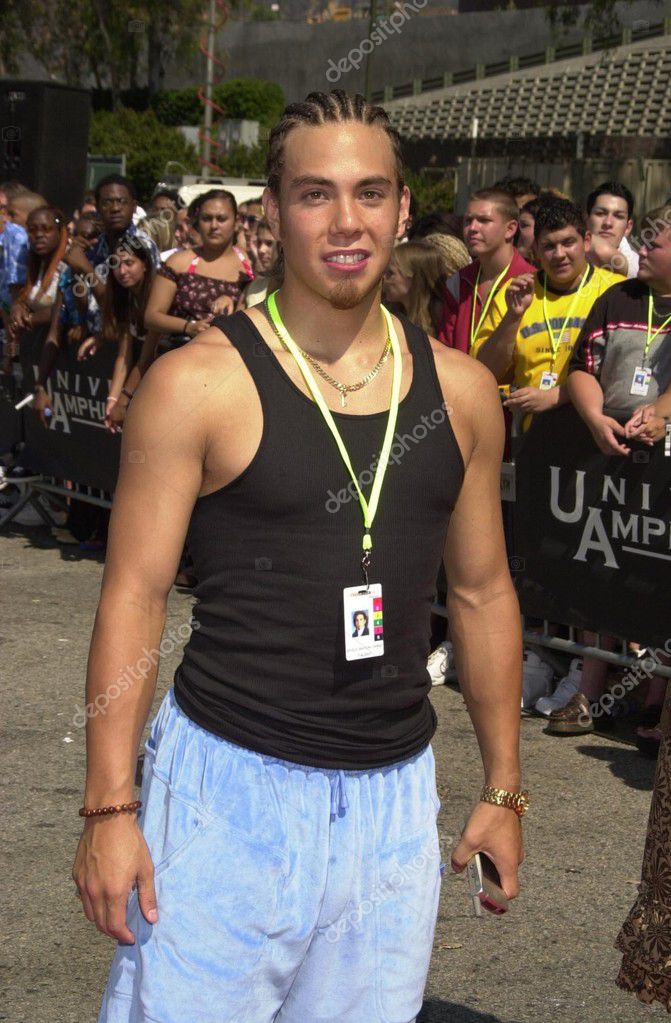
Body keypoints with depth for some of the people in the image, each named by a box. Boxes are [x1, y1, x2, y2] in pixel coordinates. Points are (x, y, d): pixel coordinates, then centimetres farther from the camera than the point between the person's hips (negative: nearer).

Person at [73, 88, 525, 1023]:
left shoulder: (460, 391, 6)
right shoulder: (199, 384, -7)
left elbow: (482, 593, 14)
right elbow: (133, 597, -7)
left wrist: (504, 788, 14)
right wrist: (109, 807, -11)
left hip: (393, 798, 4)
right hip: (231, 787, -4)